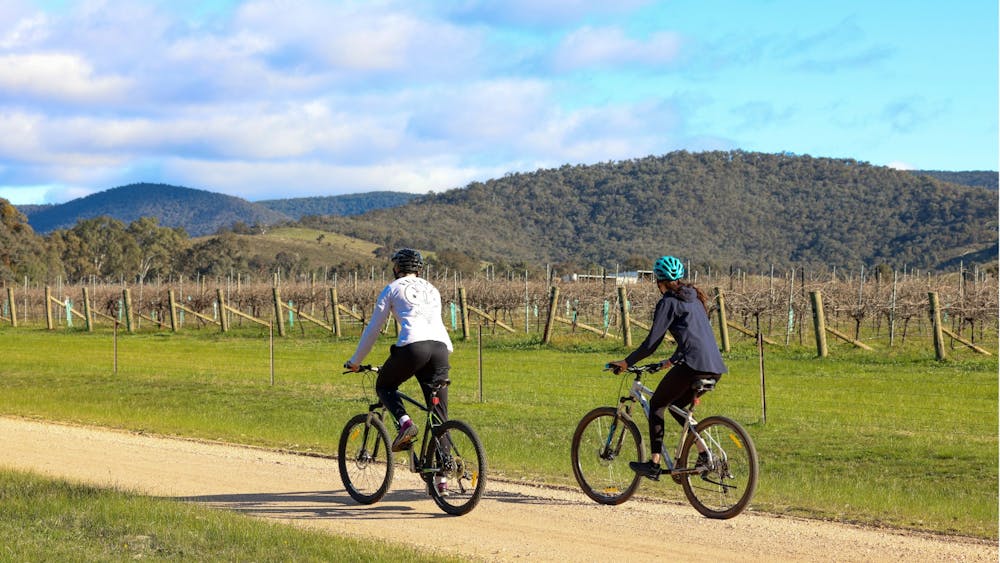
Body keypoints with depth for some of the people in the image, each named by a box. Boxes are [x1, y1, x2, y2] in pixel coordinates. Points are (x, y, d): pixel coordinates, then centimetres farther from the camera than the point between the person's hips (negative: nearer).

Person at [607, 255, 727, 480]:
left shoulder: (668, 302, -1)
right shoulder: (694, 298, 24)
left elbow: (652, 342, -6)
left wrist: (627, 362, 3)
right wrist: (673, 360, 43)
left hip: (693, 365, -8)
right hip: (715, 368, 8)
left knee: (656, 404, 9)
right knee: (676, 406, 25)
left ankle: (654, 464, 4)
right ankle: (703, 455, 12)